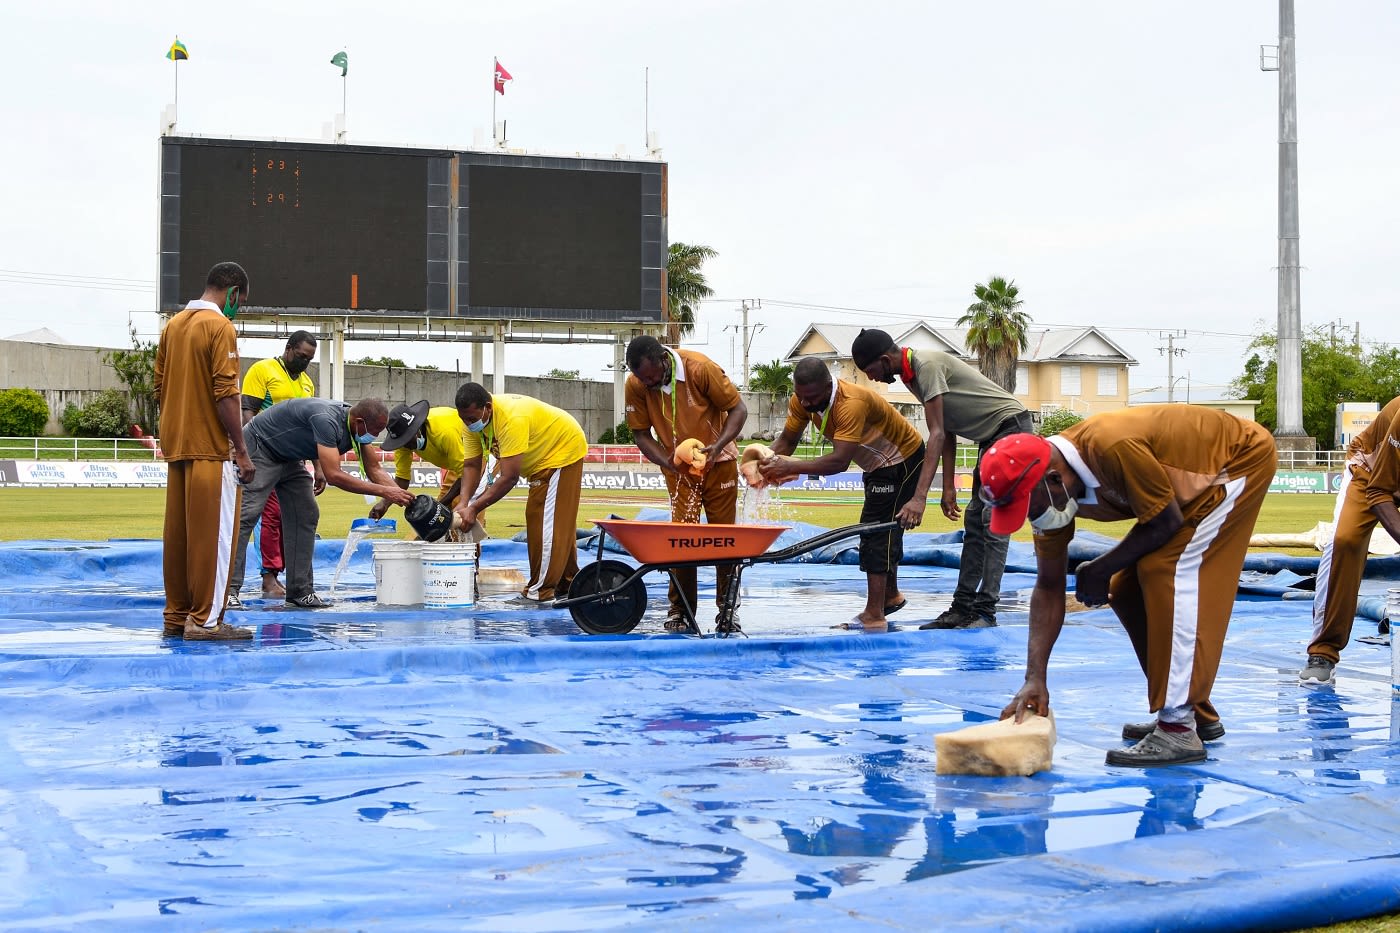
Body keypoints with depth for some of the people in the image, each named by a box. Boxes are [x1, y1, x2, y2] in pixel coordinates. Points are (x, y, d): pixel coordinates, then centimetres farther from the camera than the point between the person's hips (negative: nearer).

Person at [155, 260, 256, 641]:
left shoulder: (173, 325, 14)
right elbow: (225, 394, -17)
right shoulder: (220, 327, -11)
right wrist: (242, 451, -15)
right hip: (210, 448, -8)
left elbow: (160, 386, 17)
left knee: (177, 532, 11)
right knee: (212, 534, -4)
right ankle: (205, 620, -4)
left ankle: (176, 616, 16)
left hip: (175, 445, 8)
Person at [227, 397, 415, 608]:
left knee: (306, 516, 3)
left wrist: (403, 497, -9)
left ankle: (300, 592, 4)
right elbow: (334, 475, -39)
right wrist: (383, 491, -37)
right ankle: (229, 590, -17)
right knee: (247, 515, -15)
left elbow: (374, 469, 4)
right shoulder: (327, 420, -36)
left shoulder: (359, 426, -9)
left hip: (289, 456, 9)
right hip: (259, 447, -9)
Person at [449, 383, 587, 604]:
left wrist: (474, 509, -39)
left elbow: (509, 478, -39)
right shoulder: (475, 420, -12)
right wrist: (463, 504, -26)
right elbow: (471, 465, -10)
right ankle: (567, 585, 28)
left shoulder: (512, 418, -39)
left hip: (564, 450, -9)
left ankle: (540, 592, -7)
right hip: (541, 457, 9)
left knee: (548, 522, -11)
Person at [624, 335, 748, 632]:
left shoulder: (701, 368, -24)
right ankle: (679, 610, 3)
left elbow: (738, 409, -16)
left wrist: (718, 445, -30)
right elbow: (641, 433, -8)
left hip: (718, 462, -1)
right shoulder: (635, 385, -17)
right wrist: (665, 461, -26)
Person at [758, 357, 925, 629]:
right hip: (878, 463, 9)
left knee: (878, 530, -15)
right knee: (884, 528, 22)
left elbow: (840, 460, -47)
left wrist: (791, 468, -53)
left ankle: (874, 616, -17)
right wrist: (768, 464, -30)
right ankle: (890, 595, 40)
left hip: (903, 459, -9)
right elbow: (787, 438, -9)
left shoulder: (851, 403, -40)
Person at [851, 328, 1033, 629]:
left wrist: (919, 497, -33)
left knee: (993, 523, -13)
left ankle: (985, 612, -13)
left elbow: (938, 435, -28)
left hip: (1011, 427, -10)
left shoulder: (927, 365, -22)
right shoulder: (911, 375, 8)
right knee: (975, 522, 7)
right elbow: (946, 432, 12)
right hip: (991, 437, 10)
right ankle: (963, 607, 9)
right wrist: (949, 488, 10)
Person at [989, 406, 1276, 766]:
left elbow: (1167, 523, -26)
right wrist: (1035, 678, -12)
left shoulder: (1114, 449, -40)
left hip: (1243, 457, -8)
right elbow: (1049, 588, -6)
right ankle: (1197, 713, 18)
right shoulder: (1050, 490, -13)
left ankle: (1179, 729, -21)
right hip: (1202, 469, 9)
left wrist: (1100, 570, -16)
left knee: (1167, 571, -22)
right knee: (1127, 591, 5)